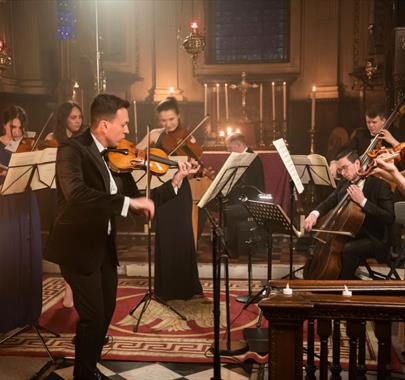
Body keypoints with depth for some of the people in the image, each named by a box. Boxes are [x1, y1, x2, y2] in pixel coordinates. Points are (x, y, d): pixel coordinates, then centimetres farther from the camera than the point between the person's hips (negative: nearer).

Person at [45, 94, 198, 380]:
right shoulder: (73, 150, -16)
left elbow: (136, 201, 7)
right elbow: (76, 194, -35)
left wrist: (175, 183, 0)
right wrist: (128, 202, -37)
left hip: (105, 247, 7)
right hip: (78, 247, -7)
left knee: (106, 311, 15)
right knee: (93, 315, -3)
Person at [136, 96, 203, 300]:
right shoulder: (155, 135, 4)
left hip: (179, 192, -2)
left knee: (182, 237, 0)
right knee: (164, 239, 7)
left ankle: (186, 287, 14)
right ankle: (166, 287, 19)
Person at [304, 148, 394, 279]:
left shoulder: (379, 185, -13)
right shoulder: (343, 184, 8)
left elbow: (389, 218, -20)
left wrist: (363, 201, -28)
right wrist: (314, 214, -17)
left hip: (374, 239, -7)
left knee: (348, 249, -32)